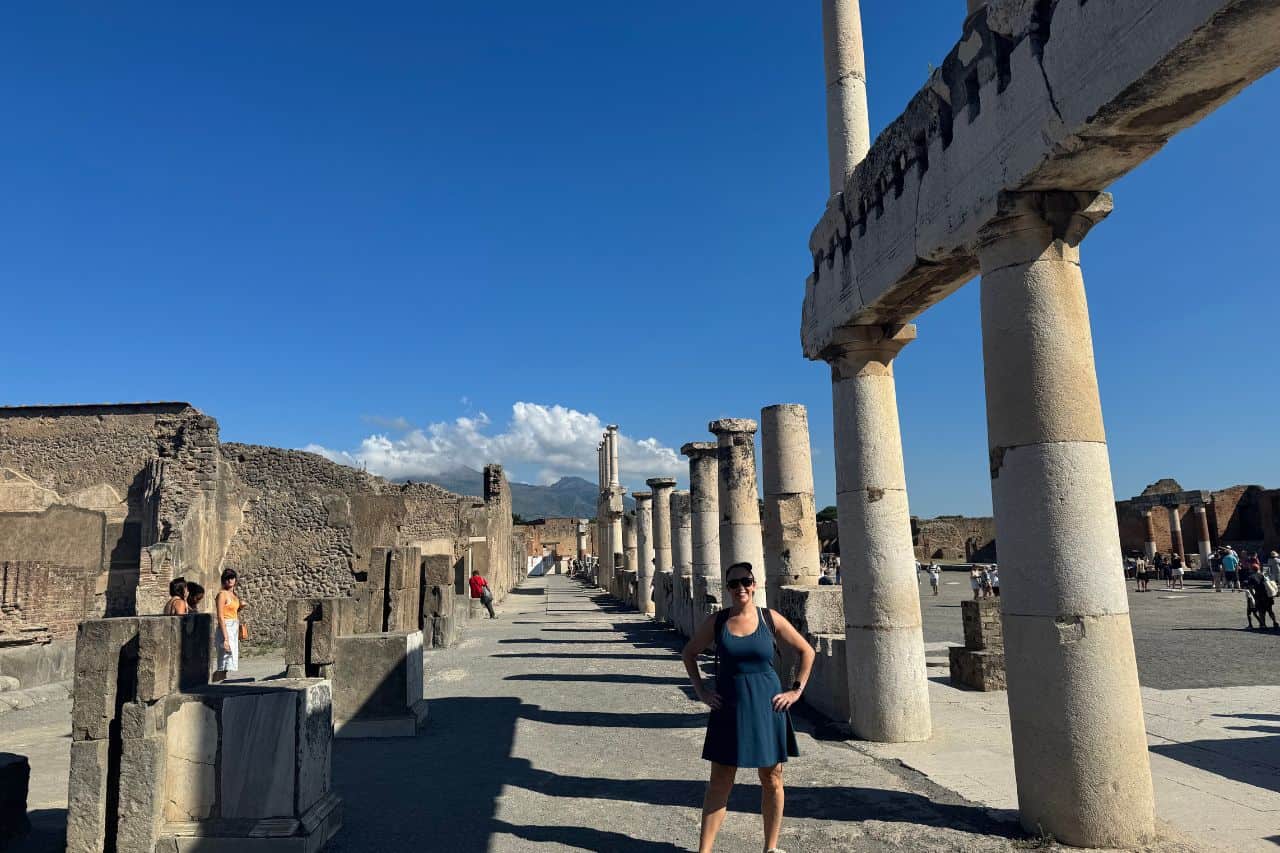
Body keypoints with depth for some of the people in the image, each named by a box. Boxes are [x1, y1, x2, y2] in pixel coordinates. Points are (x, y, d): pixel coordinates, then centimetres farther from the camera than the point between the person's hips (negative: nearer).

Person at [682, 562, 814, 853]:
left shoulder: (771, 619, -4)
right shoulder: (715, 622, -2)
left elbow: (806, 651, 6)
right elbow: (689, 654, 12)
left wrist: (796, 690, 2)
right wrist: (700, 690, 4)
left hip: (767, 708, 0)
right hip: (728, 709, 0)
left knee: (772, 780, 10)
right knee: (720, 783, 4)